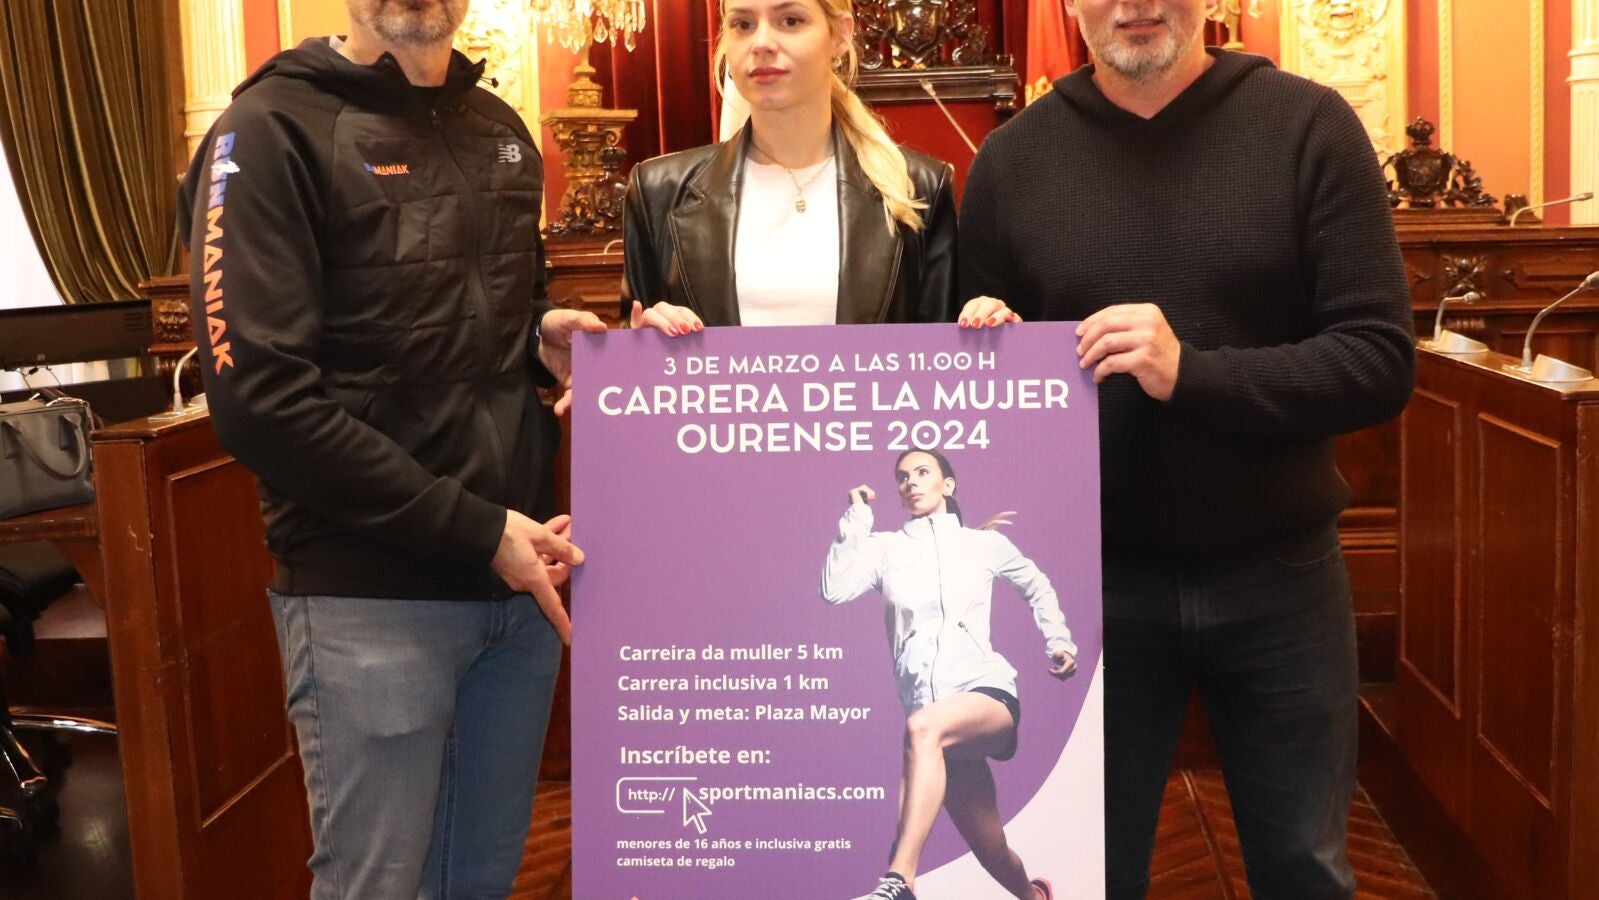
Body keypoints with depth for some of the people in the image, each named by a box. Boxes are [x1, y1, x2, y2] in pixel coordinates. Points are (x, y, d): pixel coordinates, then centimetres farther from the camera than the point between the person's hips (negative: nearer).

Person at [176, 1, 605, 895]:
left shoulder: (501, 131, 12)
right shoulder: (275, 129, -8)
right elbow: (260, 398, -17)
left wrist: (543, 332, 0)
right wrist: (477, 529, -17)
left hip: (519, 577, 6)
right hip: (373, 594, -6)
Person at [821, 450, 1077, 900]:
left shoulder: (984, 544, 13)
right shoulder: (885, 547, 12)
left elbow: (1037, 585, 31)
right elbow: (834, 589, -6)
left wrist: (1059, 642, 19)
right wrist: (856, 517, -1)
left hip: (987, 690, -3)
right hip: (938, 722, 3)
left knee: (923, 727, -38)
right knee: (993, 853, 6)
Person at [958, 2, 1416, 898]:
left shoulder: (1309, 126, -6)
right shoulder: (1010, 159, -2)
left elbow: (1381, 362, -12)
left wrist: (1190, 373, -24)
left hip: (1280, 577, 0)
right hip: (1094, 582, 1)